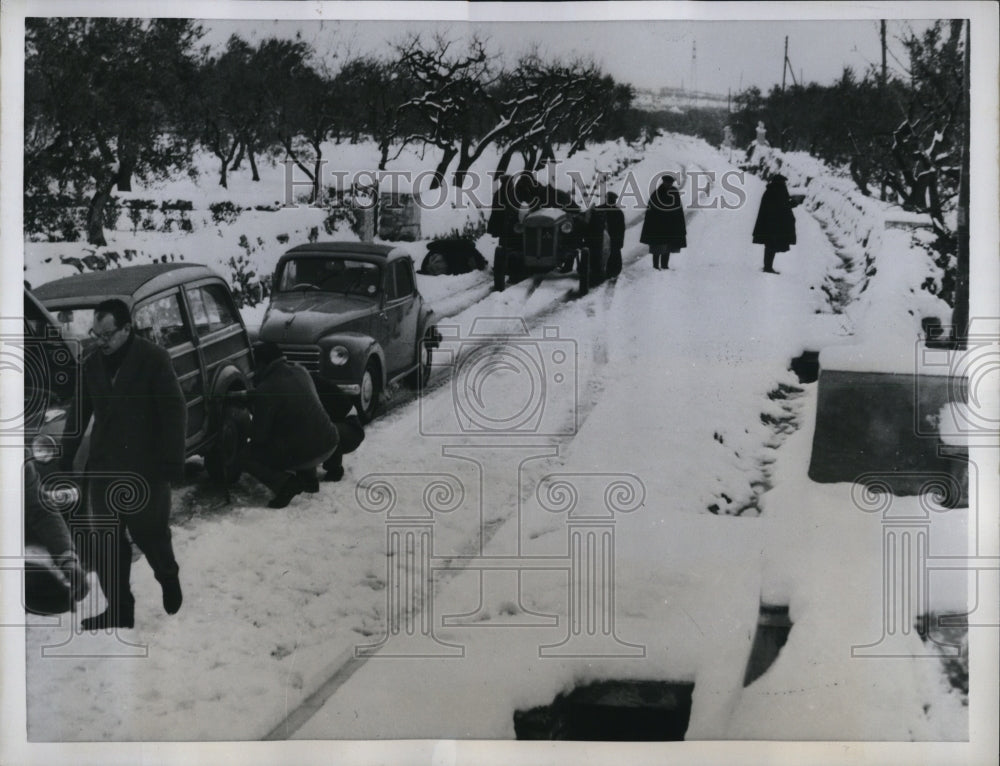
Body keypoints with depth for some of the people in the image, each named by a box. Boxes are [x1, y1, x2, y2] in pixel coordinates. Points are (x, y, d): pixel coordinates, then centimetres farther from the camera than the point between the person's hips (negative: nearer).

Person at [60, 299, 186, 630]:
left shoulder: (154, 358, -10)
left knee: (150, 534, 5)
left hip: (145, 467, -5)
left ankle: (168, 578, 35)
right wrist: (67, 459, 13)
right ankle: (119, 609, 14)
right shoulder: (92, 363, 6)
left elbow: (175, 411, -10)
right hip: (104, 467, 5)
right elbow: (78, 414, 15)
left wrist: (173, 461, -13)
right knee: (106, 544, 4)